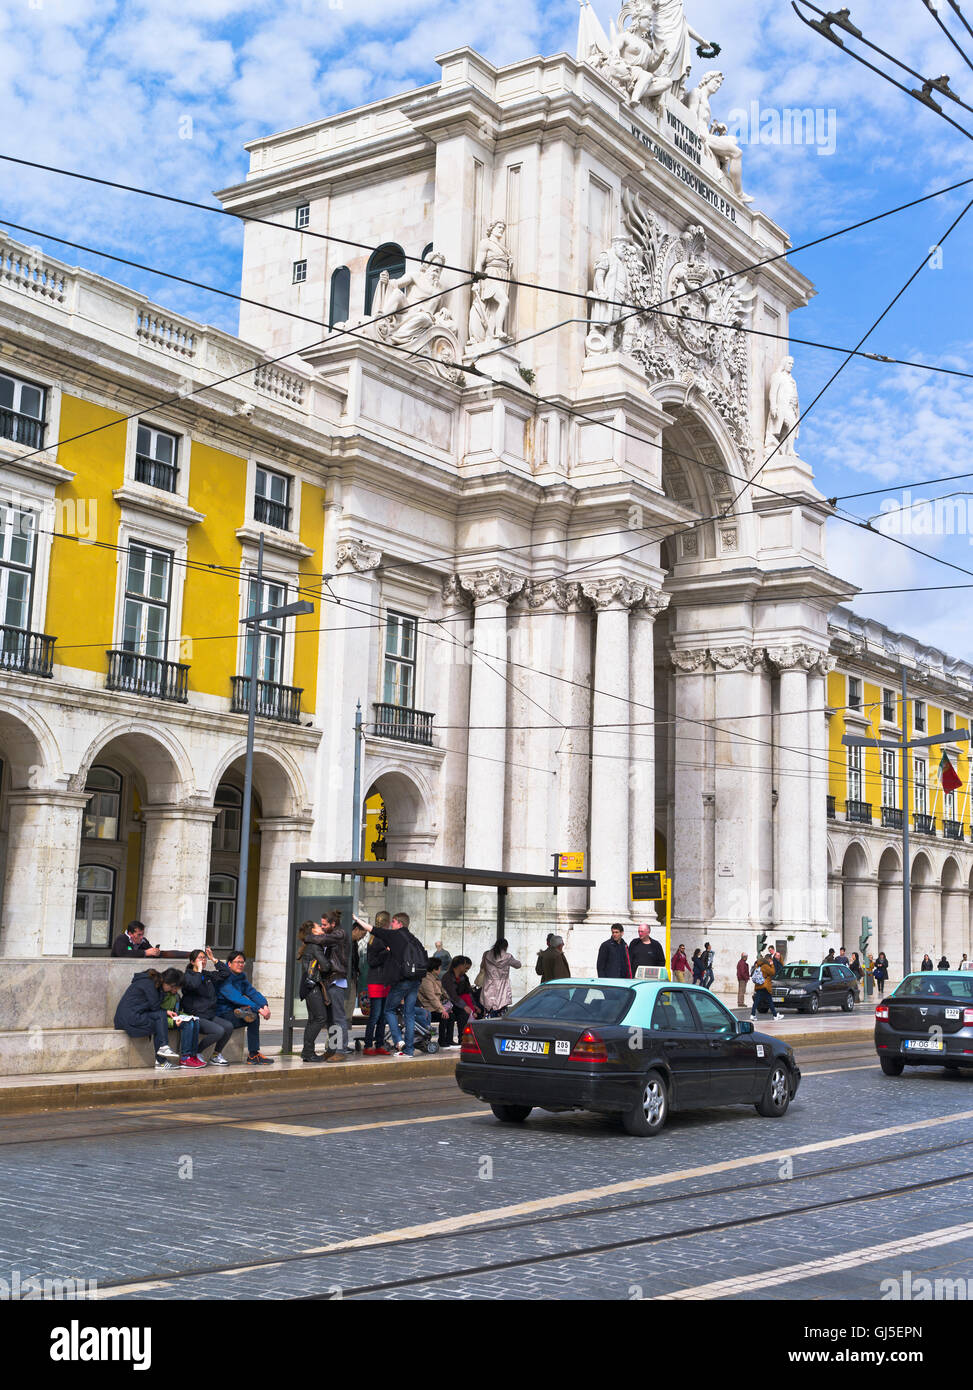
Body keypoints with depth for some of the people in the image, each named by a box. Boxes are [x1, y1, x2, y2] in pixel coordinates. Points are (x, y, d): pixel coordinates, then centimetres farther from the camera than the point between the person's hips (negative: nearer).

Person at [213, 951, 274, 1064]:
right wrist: (259, 1009, -30)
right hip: (222, 1015, -8)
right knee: (253, 1018, -25)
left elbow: (253, 992, 1)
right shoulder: (224, 979, -14)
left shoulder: (241, 977, 12)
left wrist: (265, 1006, -19)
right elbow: (236, 997, -25)